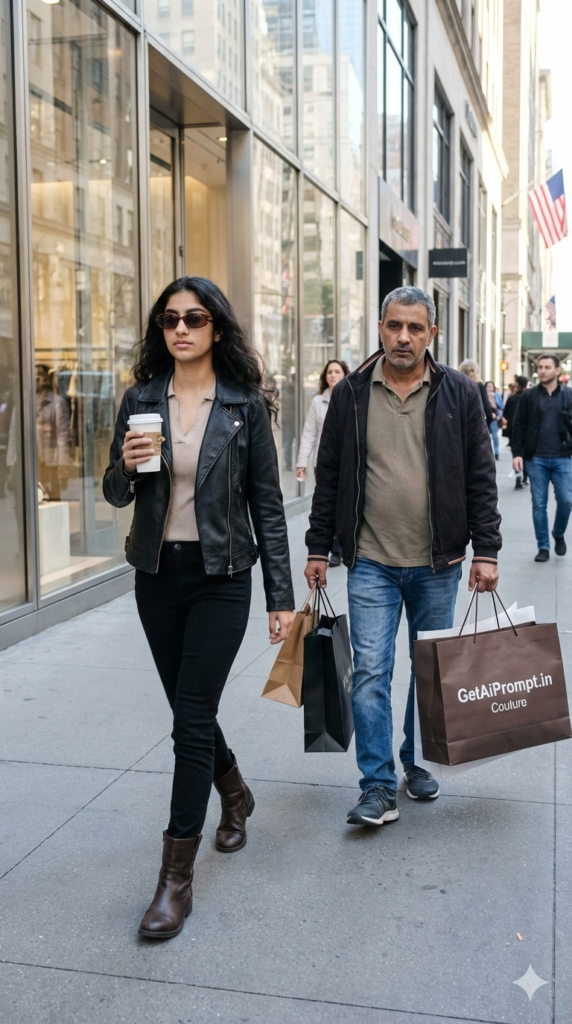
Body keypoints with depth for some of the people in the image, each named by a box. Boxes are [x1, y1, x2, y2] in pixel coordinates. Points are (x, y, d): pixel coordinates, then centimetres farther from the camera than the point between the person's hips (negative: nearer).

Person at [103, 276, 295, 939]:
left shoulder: (246, 404, -4)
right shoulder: (141, 399, 3)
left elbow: (266, 504, -3)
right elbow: (116, 495, 9)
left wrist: (280, 597, -5)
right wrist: (127, 467, -15)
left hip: (221, 578, -4)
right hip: (157, 575, 4)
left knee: (191, 719, -5)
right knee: (189, 709, 16)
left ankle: (177, 877, 6)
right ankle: (235, 794, 45)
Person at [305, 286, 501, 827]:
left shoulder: (459, 393, -1)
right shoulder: (350, 393, 1)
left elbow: (480, 478, 1)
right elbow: (329, 476, 6)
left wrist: (486, 551, -3)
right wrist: (318, 548, 5)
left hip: (437, 563, 1)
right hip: (371, 563, 0)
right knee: (370, 672, -4)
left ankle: (418, 760, 33)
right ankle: (378, 787, 6)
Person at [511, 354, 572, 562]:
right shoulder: (528, 396, 3)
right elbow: (519, 426, 2)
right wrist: (517, 453, -6)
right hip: (536, 459, 0)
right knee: (539, 504, 3)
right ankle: (543, 546, 14)